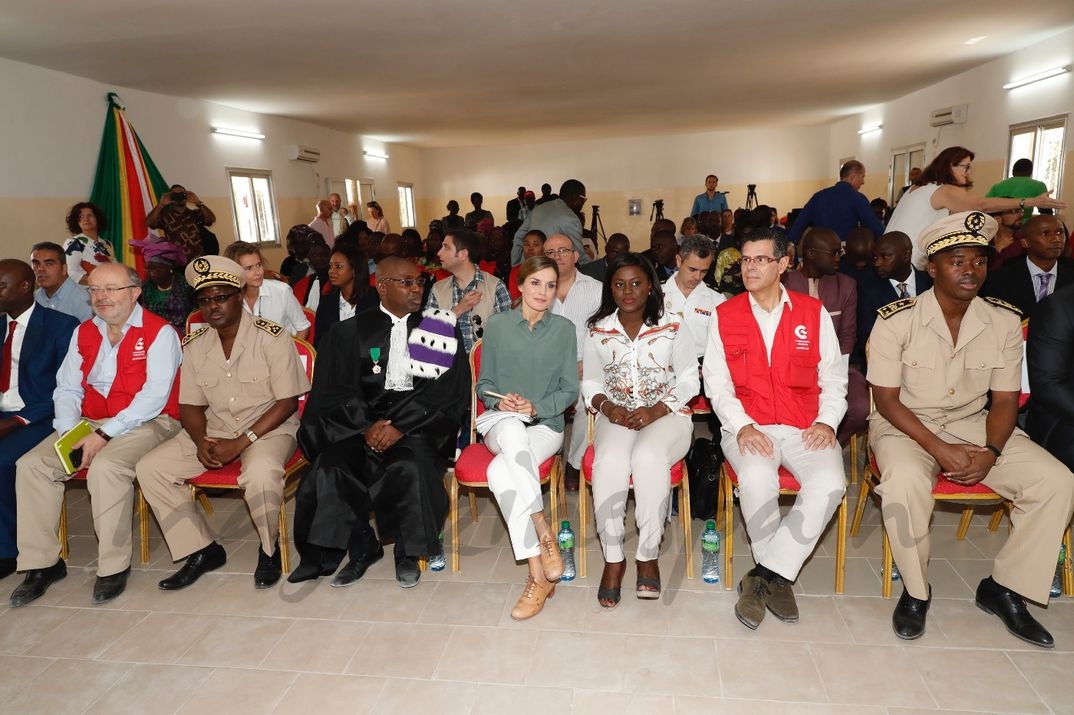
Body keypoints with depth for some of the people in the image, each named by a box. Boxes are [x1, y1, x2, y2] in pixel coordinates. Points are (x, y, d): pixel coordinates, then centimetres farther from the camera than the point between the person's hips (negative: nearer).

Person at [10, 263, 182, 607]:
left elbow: (155, 396, -17)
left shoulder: (159, 332, -8)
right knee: (30, 464, -11)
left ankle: (114, 566, -16)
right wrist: (69, 430, -7)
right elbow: (67, 388, 12)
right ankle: (41, 563, 2)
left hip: (146, 423, -7)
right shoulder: (83, 333, 14)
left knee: (105, 467, -32)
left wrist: (105, 433, -21)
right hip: (89, 423, 7)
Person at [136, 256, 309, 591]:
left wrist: (241, 443, -21)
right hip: (214, 430, 6)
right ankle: (201, 550, 3)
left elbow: (288, 402, -13)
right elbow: (190, 405, 9)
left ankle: (269, 548, -6)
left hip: (268, 428, -6)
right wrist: (200, 441, -13)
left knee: (261, 472, -37)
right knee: (150, 468, -10)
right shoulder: (194, 345, 5)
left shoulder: (271, 337, -11)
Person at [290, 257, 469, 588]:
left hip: (419, 422, -2)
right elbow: (334, 390, 4)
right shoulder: (351, 333, 11)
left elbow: (449, 390, -2)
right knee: (330, 468, -24)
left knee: (409, 467, -31)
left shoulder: (443, 331, 8)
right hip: (360, 422, 2)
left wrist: (401, 425, -14)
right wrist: (367, 425, -14)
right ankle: (361, 547, 0)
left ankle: (408, 552, -5)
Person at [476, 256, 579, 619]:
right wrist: (499, 401, -12)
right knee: (513, 427, -38)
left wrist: (536, 407, -13)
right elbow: (483, 384, 10)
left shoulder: (564, 329, 5)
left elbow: (569, 390, 4)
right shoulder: (497, 324, 6)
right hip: (501, 424, 1)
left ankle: (537, 575, -23)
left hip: (546, 424, -1)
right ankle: (545, 536, -30)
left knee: (500, 473, -32)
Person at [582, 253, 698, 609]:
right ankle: (613, 557, -18)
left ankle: (648, 555, -17)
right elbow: (590, 382, 12)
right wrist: (608, 407, -9)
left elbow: (689, 380, 2)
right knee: (610, 460, -31)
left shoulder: (672, 328, 4)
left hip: (666, 415, -1)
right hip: (616, 416, 2)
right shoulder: (598, 331, 10)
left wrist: (655, 411, -13)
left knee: (648, 458, -34)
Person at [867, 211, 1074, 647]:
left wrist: (990, 452, -16)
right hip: (906, 425, -4)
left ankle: (1003, 587, 5)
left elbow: (1005, 400, 2)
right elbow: (887, 399, -12)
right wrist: (940, 450, -22)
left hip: (972, 423, 5)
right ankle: (916, 591, -9)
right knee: (905, 481, -35)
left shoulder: (1005, 322, -2)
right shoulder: (896, 320, -14)